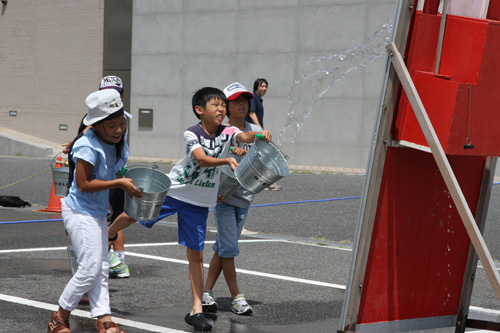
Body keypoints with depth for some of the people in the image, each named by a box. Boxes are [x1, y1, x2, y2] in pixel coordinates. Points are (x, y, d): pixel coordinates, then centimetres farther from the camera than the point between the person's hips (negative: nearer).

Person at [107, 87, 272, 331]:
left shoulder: (226, 132, -8)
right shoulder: (191, 134, -16)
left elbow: (244, 137, -28)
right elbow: (202, 159, -32)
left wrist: (260, 135, -49)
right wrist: (227, 160, -47)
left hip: (198, 202, 2)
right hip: (172, 191, -2)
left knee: (195, 254, 2)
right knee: (133, 215, 10)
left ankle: (196, 310, 5)